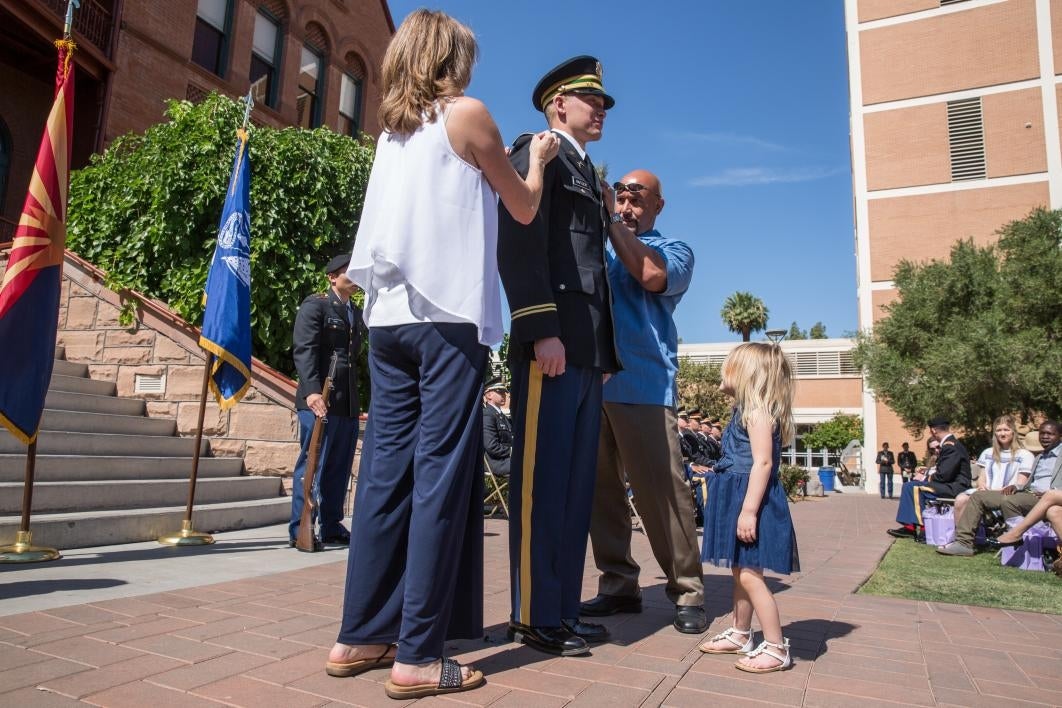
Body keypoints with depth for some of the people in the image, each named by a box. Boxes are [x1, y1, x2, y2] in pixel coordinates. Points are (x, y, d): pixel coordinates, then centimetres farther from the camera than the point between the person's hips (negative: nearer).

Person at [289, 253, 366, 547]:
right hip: (319, 398, -7)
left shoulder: (357, 312, 20)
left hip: (348, 401, 7)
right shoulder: (315, 304, -1)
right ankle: (299, 530, 4)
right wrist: (312, 390, -24)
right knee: (311, 464, -4)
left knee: (340, 467, 9)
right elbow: (303, 349, -11)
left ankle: (331, 527, 18)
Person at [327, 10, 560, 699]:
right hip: (448, 315, -7)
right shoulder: (467, 113, 3)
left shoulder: (393, 129, 21)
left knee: (386, 472, 7)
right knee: (443, 475, -6)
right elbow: (524, 209, 10)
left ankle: (361, 636, 14)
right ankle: (418, 656, -2)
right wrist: (535, 160, 28)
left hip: (389, 314, 7)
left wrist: (489, 164, 33)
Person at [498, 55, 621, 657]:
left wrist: (606, 352, 17)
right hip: (552, 343, -8)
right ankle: (535, 616, 4)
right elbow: (520, 242, -11)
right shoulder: (536, 153, 4)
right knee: (544, 480, -6)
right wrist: (542, 330, -21)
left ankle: (564, 610, 16)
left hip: (588, 351, 9)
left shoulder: (589, 176, 30)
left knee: (577, 483, 7)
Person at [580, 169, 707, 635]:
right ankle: (618, 584, 17)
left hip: (643, 386, -3)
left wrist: (608, 220, -6)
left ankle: (687, 592, 8)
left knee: (662, 491, -5)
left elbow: (653, 276, -11)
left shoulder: (674, 250, 12)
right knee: (601, 489, 5)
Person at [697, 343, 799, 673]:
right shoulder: (746, 411, 15)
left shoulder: (757, 411, -15)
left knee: (750, 576, -6)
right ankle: (740, 635, 30)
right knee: (741, 572, 18)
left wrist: (749, 510, -25)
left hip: (751, 500, -10)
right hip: (738, 499, 10)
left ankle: (776, 648, 4)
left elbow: (763, 463, -22)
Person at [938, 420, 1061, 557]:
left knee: (1008, 500, -36)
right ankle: (963, 542, -14)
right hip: (1028, 493, 8)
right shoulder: (1039, 457, 29)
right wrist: (1016, 487, 4)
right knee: (978, 496, -7)